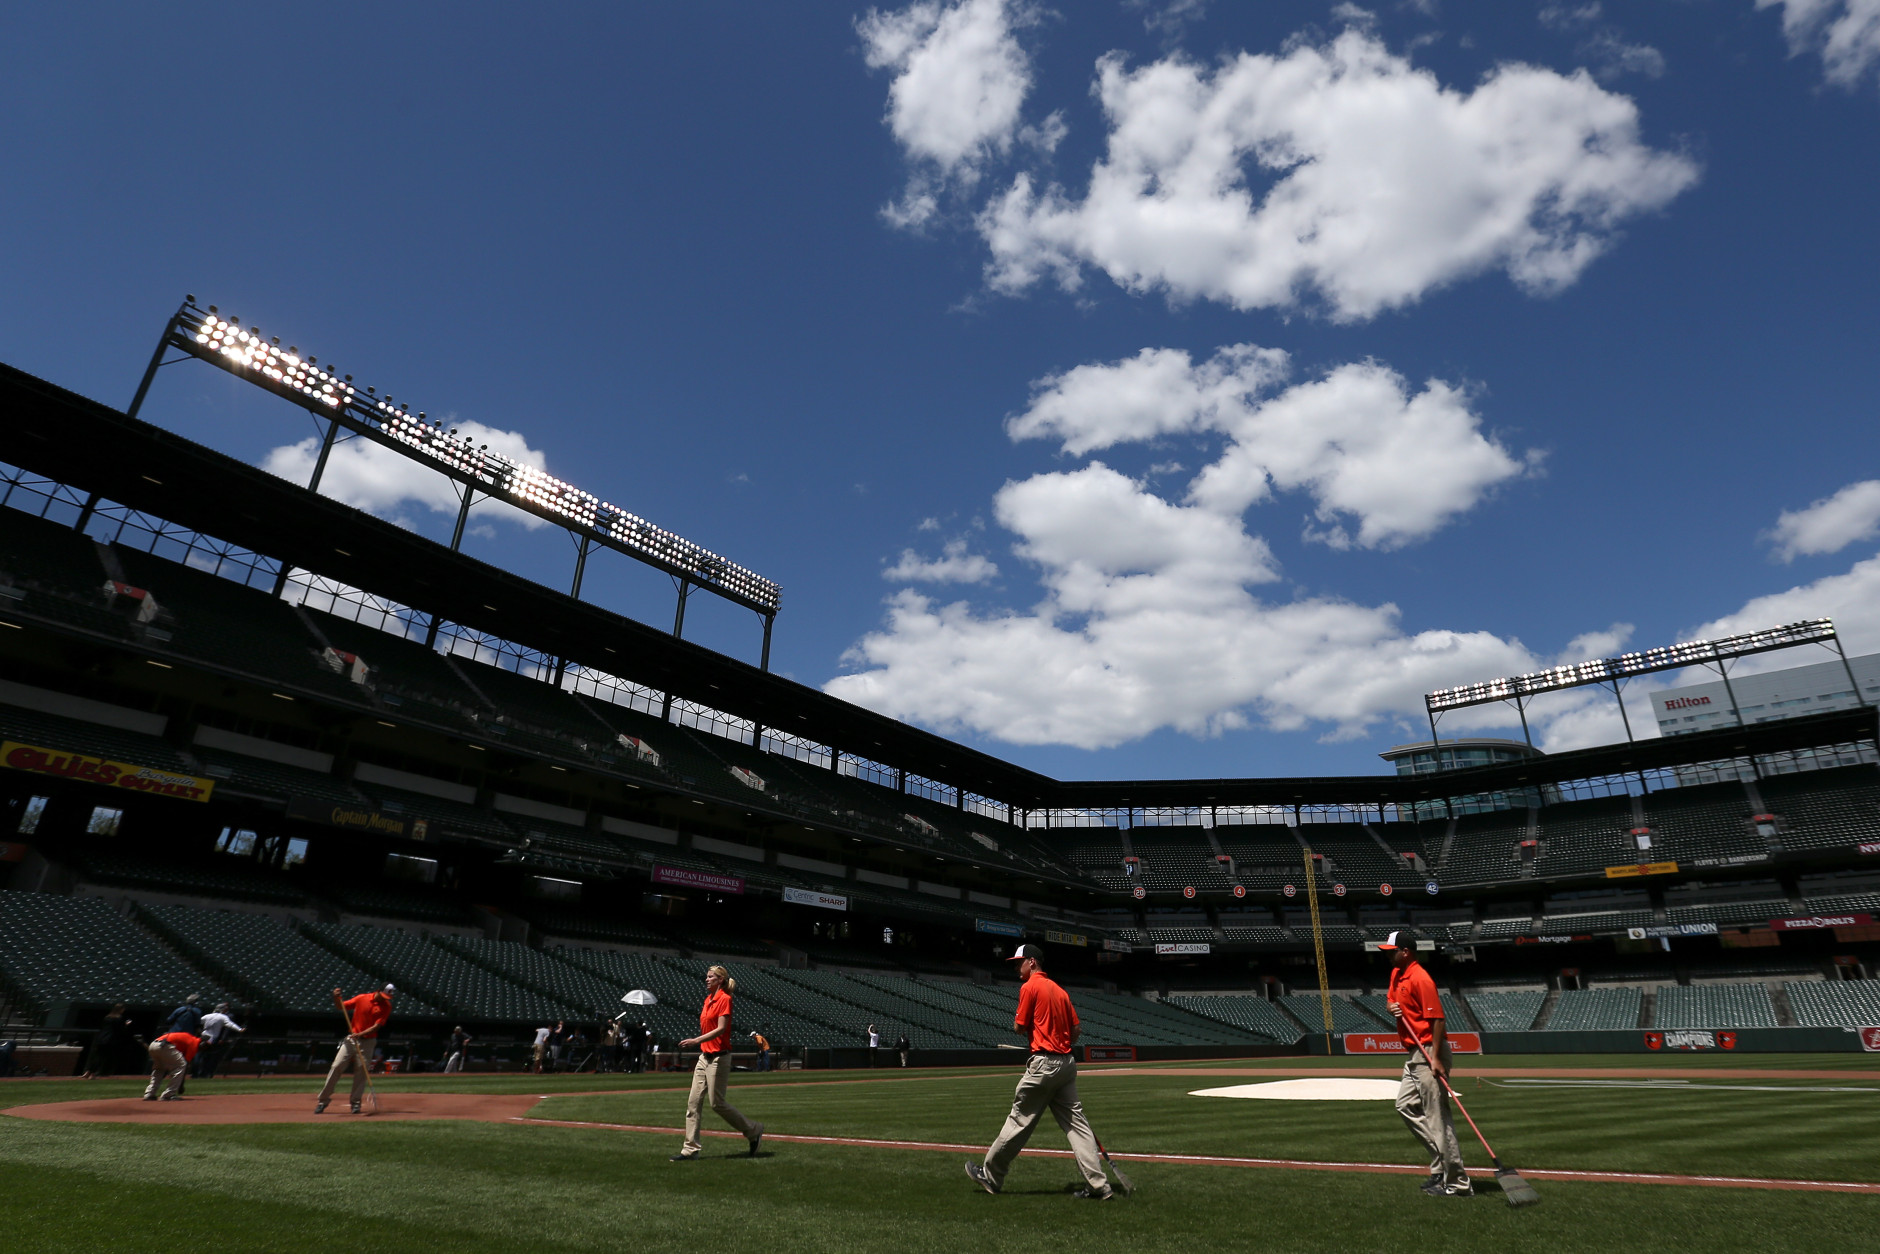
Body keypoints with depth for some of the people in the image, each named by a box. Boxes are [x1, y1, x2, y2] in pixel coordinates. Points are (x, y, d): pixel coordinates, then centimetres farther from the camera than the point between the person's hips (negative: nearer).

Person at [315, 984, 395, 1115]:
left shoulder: (386, 1006, -4)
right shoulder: (362, 998, -1)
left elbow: (377, 1026, -12)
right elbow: (341, 1007, 8)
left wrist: (360, 1034, -23)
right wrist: (336, 998, -10)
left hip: (368, 1041, -1)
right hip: (351, 1038, 1)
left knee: (362, 1069, -5)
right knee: (337, 1066, -6)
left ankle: (355, 1102, 7)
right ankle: (323, 1099, 6)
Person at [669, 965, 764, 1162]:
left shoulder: (724, 999, -12)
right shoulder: (708, 999, 13)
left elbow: (721, 1029, -20)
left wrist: (696, 1040, -27)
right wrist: (701, 1050, 19)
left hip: (719, 1057, -9)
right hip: (704, 1056, 9)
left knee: (717, 1103, -3)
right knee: (693, 1102, 4)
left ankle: (753, 1130, 12)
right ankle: (691, 1149, 9)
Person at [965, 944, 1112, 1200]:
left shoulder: (1030, 987, -8)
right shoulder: (1060, 990, 15)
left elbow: (1019, 1027, -6)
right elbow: (1076, 1028, 14)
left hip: (1044, 1064, -7)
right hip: (1067, 1063, 8)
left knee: (1019, 1121, 3)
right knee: (1076, 1123, 6)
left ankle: (991, 1175, 15)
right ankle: (1098, 1185, 2)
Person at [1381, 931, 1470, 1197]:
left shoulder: (1420, 978, -18)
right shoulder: (1396, 974, 11)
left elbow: (1437, 1018, -22)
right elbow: (1391, 997, 25)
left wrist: (1435, 1058, -26)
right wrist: (1391, 1005, 0)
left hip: (1428, 1054, -11)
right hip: (1414, 1055, 11)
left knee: (1437, 1117, -6)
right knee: (1406, 1106, 15)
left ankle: (1458, 1183, 2)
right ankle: (1442, 1166, 23)